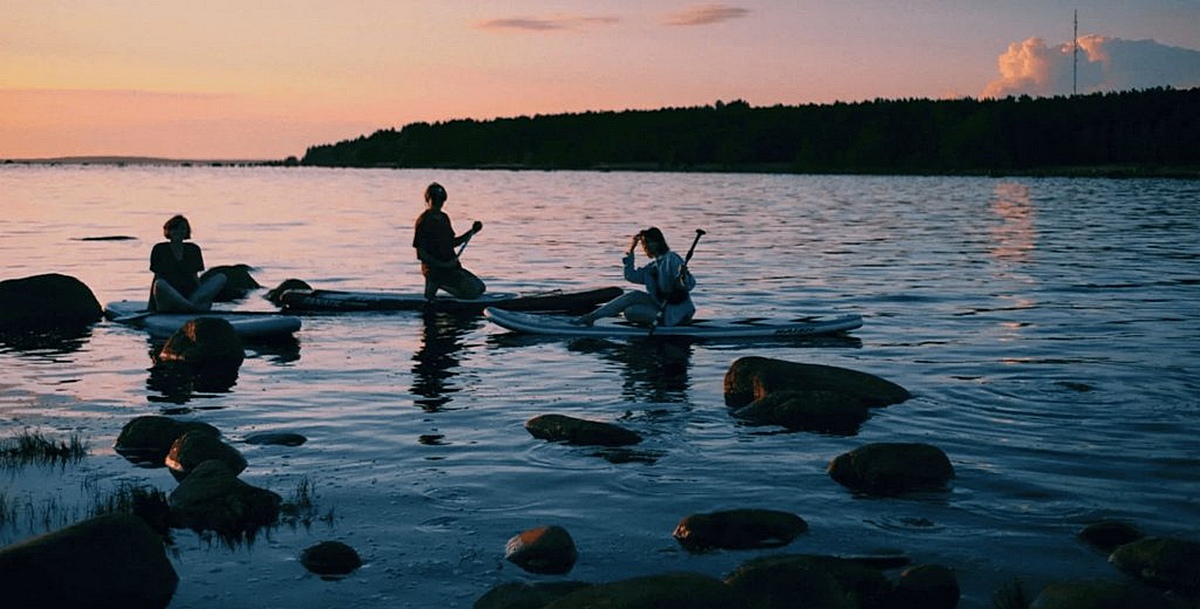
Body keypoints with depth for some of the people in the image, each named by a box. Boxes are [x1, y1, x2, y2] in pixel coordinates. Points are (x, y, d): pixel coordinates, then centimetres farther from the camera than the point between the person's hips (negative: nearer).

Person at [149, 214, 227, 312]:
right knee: (160, 284, -37)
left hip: (190, 295, 3)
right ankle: (195, 308, -44)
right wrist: (151, 307, -1)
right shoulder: (160, 249, 8)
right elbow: (157, 277, 5)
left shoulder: (193, 250, 17)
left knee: (221, 277, -15)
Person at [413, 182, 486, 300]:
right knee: (472, 291, -19)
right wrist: (442, 265, -23)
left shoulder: (444, 218, 14)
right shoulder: (423, 221, -12)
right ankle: (437, 284, -5)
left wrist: (472, 231, 12)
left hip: (451, 267, 9)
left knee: (480, 287, 12)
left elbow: (453, 243, 22)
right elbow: (420, 254, -16)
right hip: (434, 269, -9)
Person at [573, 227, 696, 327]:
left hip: (674, 313, -9)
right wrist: (630, 252, 15)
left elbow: (689, 285, -23)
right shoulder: (654, 265, 13)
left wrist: (683, 276, -46)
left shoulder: (672, 260, -15)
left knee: (630, 312, -15)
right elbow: (631, 276, 18)